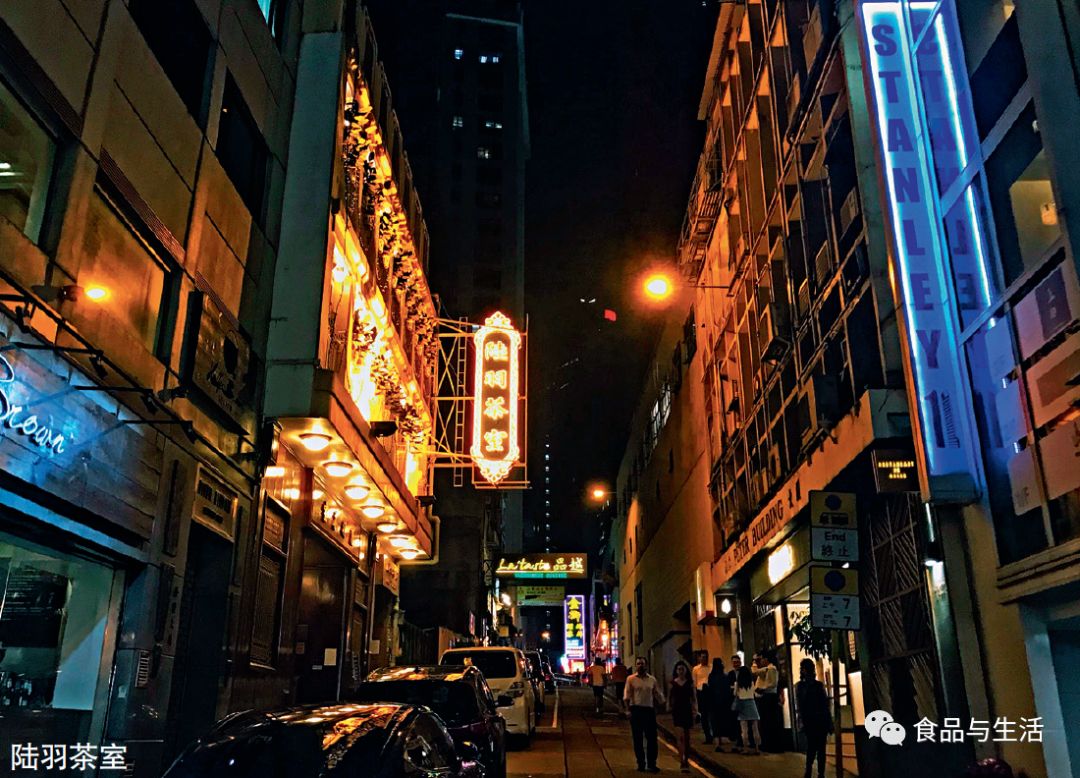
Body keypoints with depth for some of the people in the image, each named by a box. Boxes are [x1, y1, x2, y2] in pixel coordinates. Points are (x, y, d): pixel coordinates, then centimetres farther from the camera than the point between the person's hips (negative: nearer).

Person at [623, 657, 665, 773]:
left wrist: (655, 706, 4)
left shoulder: (652, 680, 8)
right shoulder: (631, 679, 1)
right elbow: (626, 696, -3)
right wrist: (630, 709, -9)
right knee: (638, 739, 5)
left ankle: (651, 764, 9)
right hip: (636, 710, -2)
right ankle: (641, 764, 15)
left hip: (650, 710, 2)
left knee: (652, 738, 1)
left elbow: (659, 696, 13)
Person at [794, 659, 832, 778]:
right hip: (809, 721, -3)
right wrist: (803, 722, -11)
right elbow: (799, 706, -1)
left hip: (822, 720, 3)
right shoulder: (799, 686, 6)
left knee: (821, 747, 2)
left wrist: (829, 722, 6)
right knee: (812, 746, -10)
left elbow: (826, 704, 12)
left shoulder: (819, 685, 13)